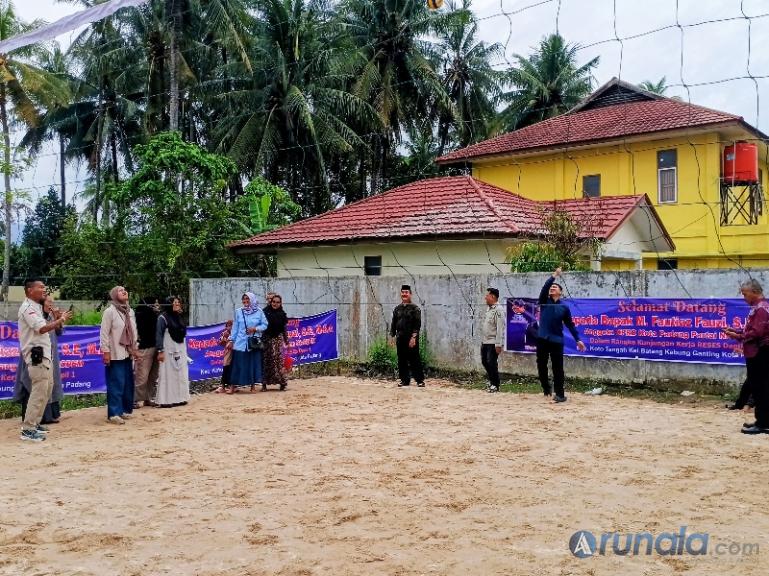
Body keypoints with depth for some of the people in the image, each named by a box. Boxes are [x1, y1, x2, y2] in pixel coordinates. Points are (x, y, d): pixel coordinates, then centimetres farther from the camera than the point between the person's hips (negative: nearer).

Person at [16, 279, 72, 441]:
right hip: (36, 355, -11)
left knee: (47, 388, 15)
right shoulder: (27, 308, -14)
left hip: (43, 353, 11)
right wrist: (61, 320, -15)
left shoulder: (35, 307, 18)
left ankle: (34, 423, 23)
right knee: (39, 391, -12)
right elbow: (42, 328, -24)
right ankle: (27, 429, -10)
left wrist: (58, 320, 8)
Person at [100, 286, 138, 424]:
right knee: (116, 384, -7)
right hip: (115, 355, -7)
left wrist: (134, 348, 16)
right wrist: (105, 351, -15)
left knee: (128, 384, 10)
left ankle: (126, 410, 20)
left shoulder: (130, 312, 13)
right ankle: (114, 414, -3)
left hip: (127, 353, 7)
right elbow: (104, 333, -12)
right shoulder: (109, 311, -10)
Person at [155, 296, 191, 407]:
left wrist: (184, 350, 15)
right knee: (168, 375, -6)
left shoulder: (179, 317, 13)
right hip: (169, 351, -7)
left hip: (180, 351, 7)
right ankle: (165, 400, -2)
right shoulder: (163, 317, -7)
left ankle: (179, 398, 15)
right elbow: (159, 335, -11)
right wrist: (160, 351, -17)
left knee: (181, 375, 8)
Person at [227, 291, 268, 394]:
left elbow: (264, 325, 4)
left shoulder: (259, 312, 1)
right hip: (240, 343, 0)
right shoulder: (238, 311, 4)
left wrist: (255, 329, -12)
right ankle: (232, 386, 4)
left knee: (253, 364, 4)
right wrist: (231, 340, 6)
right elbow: (235, 327, 7)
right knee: (238, 364, -1)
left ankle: (252, 386, 15)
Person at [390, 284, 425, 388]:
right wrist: (392, 336, 8)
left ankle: (420, 380, 4)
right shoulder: (397, 309, 13)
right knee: (402, 360, 7)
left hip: (411, 338, -5)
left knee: (414, 360, -3)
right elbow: (393, 323, 16)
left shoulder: (415, 308, -2)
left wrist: (413, 337, -16)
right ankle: (404, 380, 15)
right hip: (400, 338, 5)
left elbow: (417, 324, -9)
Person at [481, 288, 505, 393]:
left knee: (492, 363, -5)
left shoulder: (498, 310, -15)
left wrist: (498, 344, -23)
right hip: (485, 342, 9)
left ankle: (495, 385, 7)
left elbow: (500, 328, -20)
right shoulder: (489, 309, 14)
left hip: (493, 343, -9)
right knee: (485, 361, 15)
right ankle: (492, 381, 29)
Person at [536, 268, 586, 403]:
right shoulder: (544, 302, 6)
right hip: (542, 340, 1)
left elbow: (570, 324, 8)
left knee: (557, 369, -1)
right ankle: (546, 390, 25)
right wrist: (554, 276, -22)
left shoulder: (564, 307, 6)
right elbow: (544, 288, -12)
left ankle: (560, 394, 2)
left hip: (557, 341, -1)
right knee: (541, 367, 7)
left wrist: (578, 339, 3)